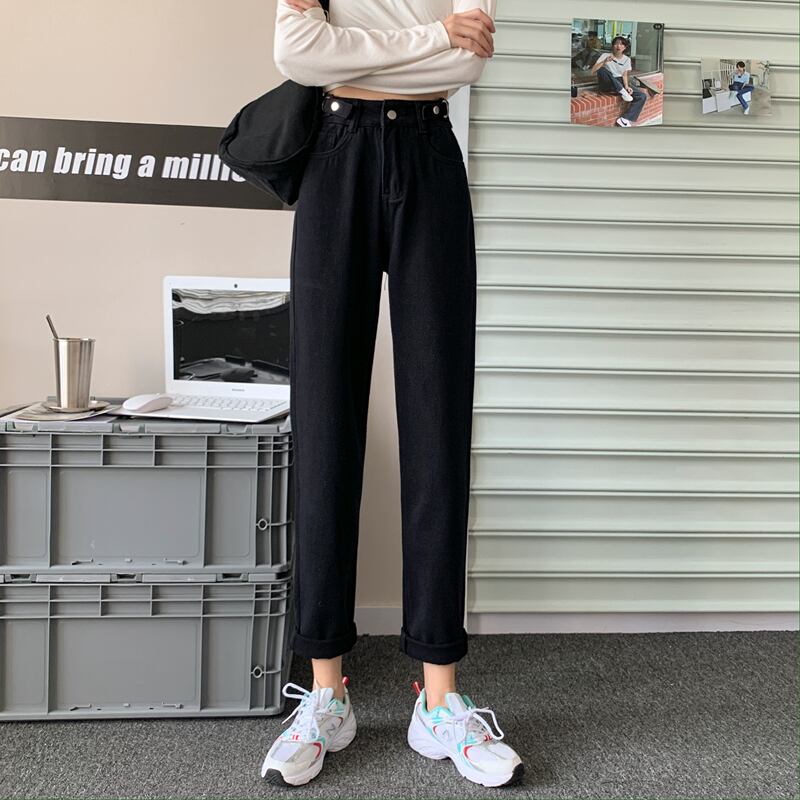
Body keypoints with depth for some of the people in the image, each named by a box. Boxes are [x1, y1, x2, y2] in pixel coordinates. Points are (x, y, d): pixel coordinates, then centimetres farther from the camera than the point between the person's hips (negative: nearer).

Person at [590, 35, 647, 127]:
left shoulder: (627, 59, 9)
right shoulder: (605, 56, -5)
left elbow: (624, 75, 9)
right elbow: (593, 71, -15)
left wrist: (626, 86, -12)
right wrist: (604, 61, -29)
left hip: (620, 84, 4)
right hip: (607, 85, -4)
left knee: (642, 96, -16)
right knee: (602, 70, -38)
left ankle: (625, 119, -19)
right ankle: (622, 92, -34)